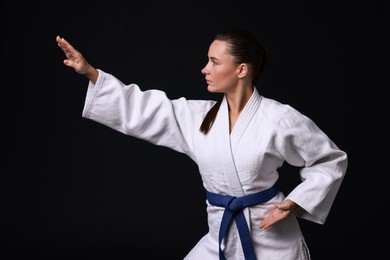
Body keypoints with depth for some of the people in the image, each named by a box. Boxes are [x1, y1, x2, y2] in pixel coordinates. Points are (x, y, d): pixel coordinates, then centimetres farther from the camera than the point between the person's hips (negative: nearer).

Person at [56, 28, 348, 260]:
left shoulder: (278, 119, -13)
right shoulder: (198, 117, 1)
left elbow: (331, 161, -2)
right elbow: (140, 110, -1)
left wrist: (295, 204, -14)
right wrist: (90, 71, -6)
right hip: (222, 237, 5)